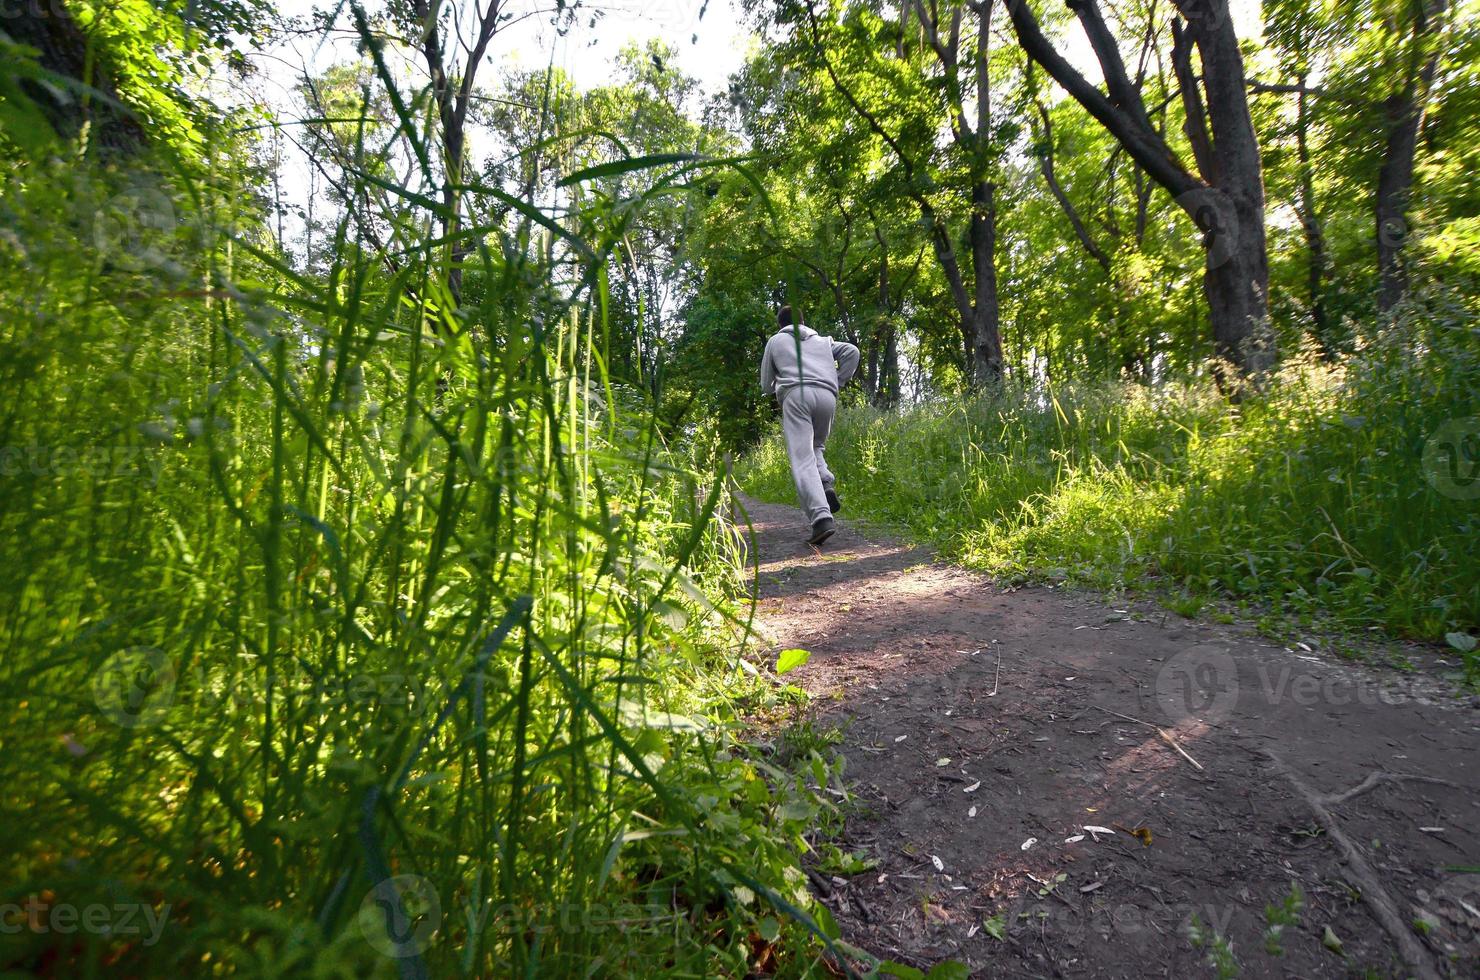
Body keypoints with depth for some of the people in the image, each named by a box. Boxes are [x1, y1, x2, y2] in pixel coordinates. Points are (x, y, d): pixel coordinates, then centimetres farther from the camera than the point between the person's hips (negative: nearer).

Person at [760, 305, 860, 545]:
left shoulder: (775, 341, 24)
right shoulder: (822, 340, 30)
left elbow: (766, 386, 25)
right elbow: (852, 351, 13)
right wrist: (838, 382, 19)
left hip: (796, 395, -3)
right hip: (827, 397, 3)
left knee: (802, 460, -12)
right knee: (815, 447, 24)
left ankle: (821, 517, -30)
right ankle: (827, 485, -6)